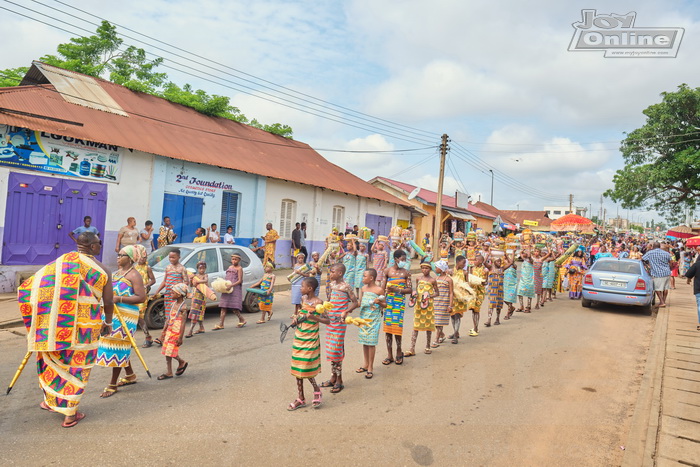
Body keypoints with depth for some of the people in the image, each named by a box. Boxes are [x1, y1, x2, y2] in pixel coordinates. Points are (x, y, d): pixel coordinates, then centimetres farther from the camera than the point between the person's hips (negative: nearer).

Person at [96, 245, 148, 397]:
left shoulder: (134, 275, -11)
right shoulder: (117, 272, 15)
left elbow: (141, 298, -19)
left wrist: (119, 299, -23)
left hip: (125, 316, -9)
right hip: (112, 314, 9)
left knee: (118, 346, -5)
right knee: (117, 345, 15)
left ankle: (113, 384, 4)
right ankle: (130, 375, 29)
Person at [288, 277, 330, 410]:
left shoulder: (318, 303, -15)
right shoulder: (304, 298, 6)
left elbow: (327, 321, -16)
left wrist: (314, 317, -30)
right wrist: (295, 318, 1)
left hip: (310, 340, -7)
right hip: (298, 338, 7)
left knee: (306, 370, -4)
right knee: (298, 369, 11)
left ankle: (317, 391, 23)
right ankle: (301, 399, 24)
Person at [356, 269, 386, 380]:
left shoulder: (379, 290, -11)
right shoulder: (363, 288, 7)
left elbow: (384, 305, -6)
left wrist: (379, 302, -24)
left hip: (374, 319, -6)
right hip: (363, 317, 6)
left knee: (371, 343, -1)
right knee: (364, 342, 12)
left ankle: (370, 368, 10)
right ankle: (366, 364, 27)